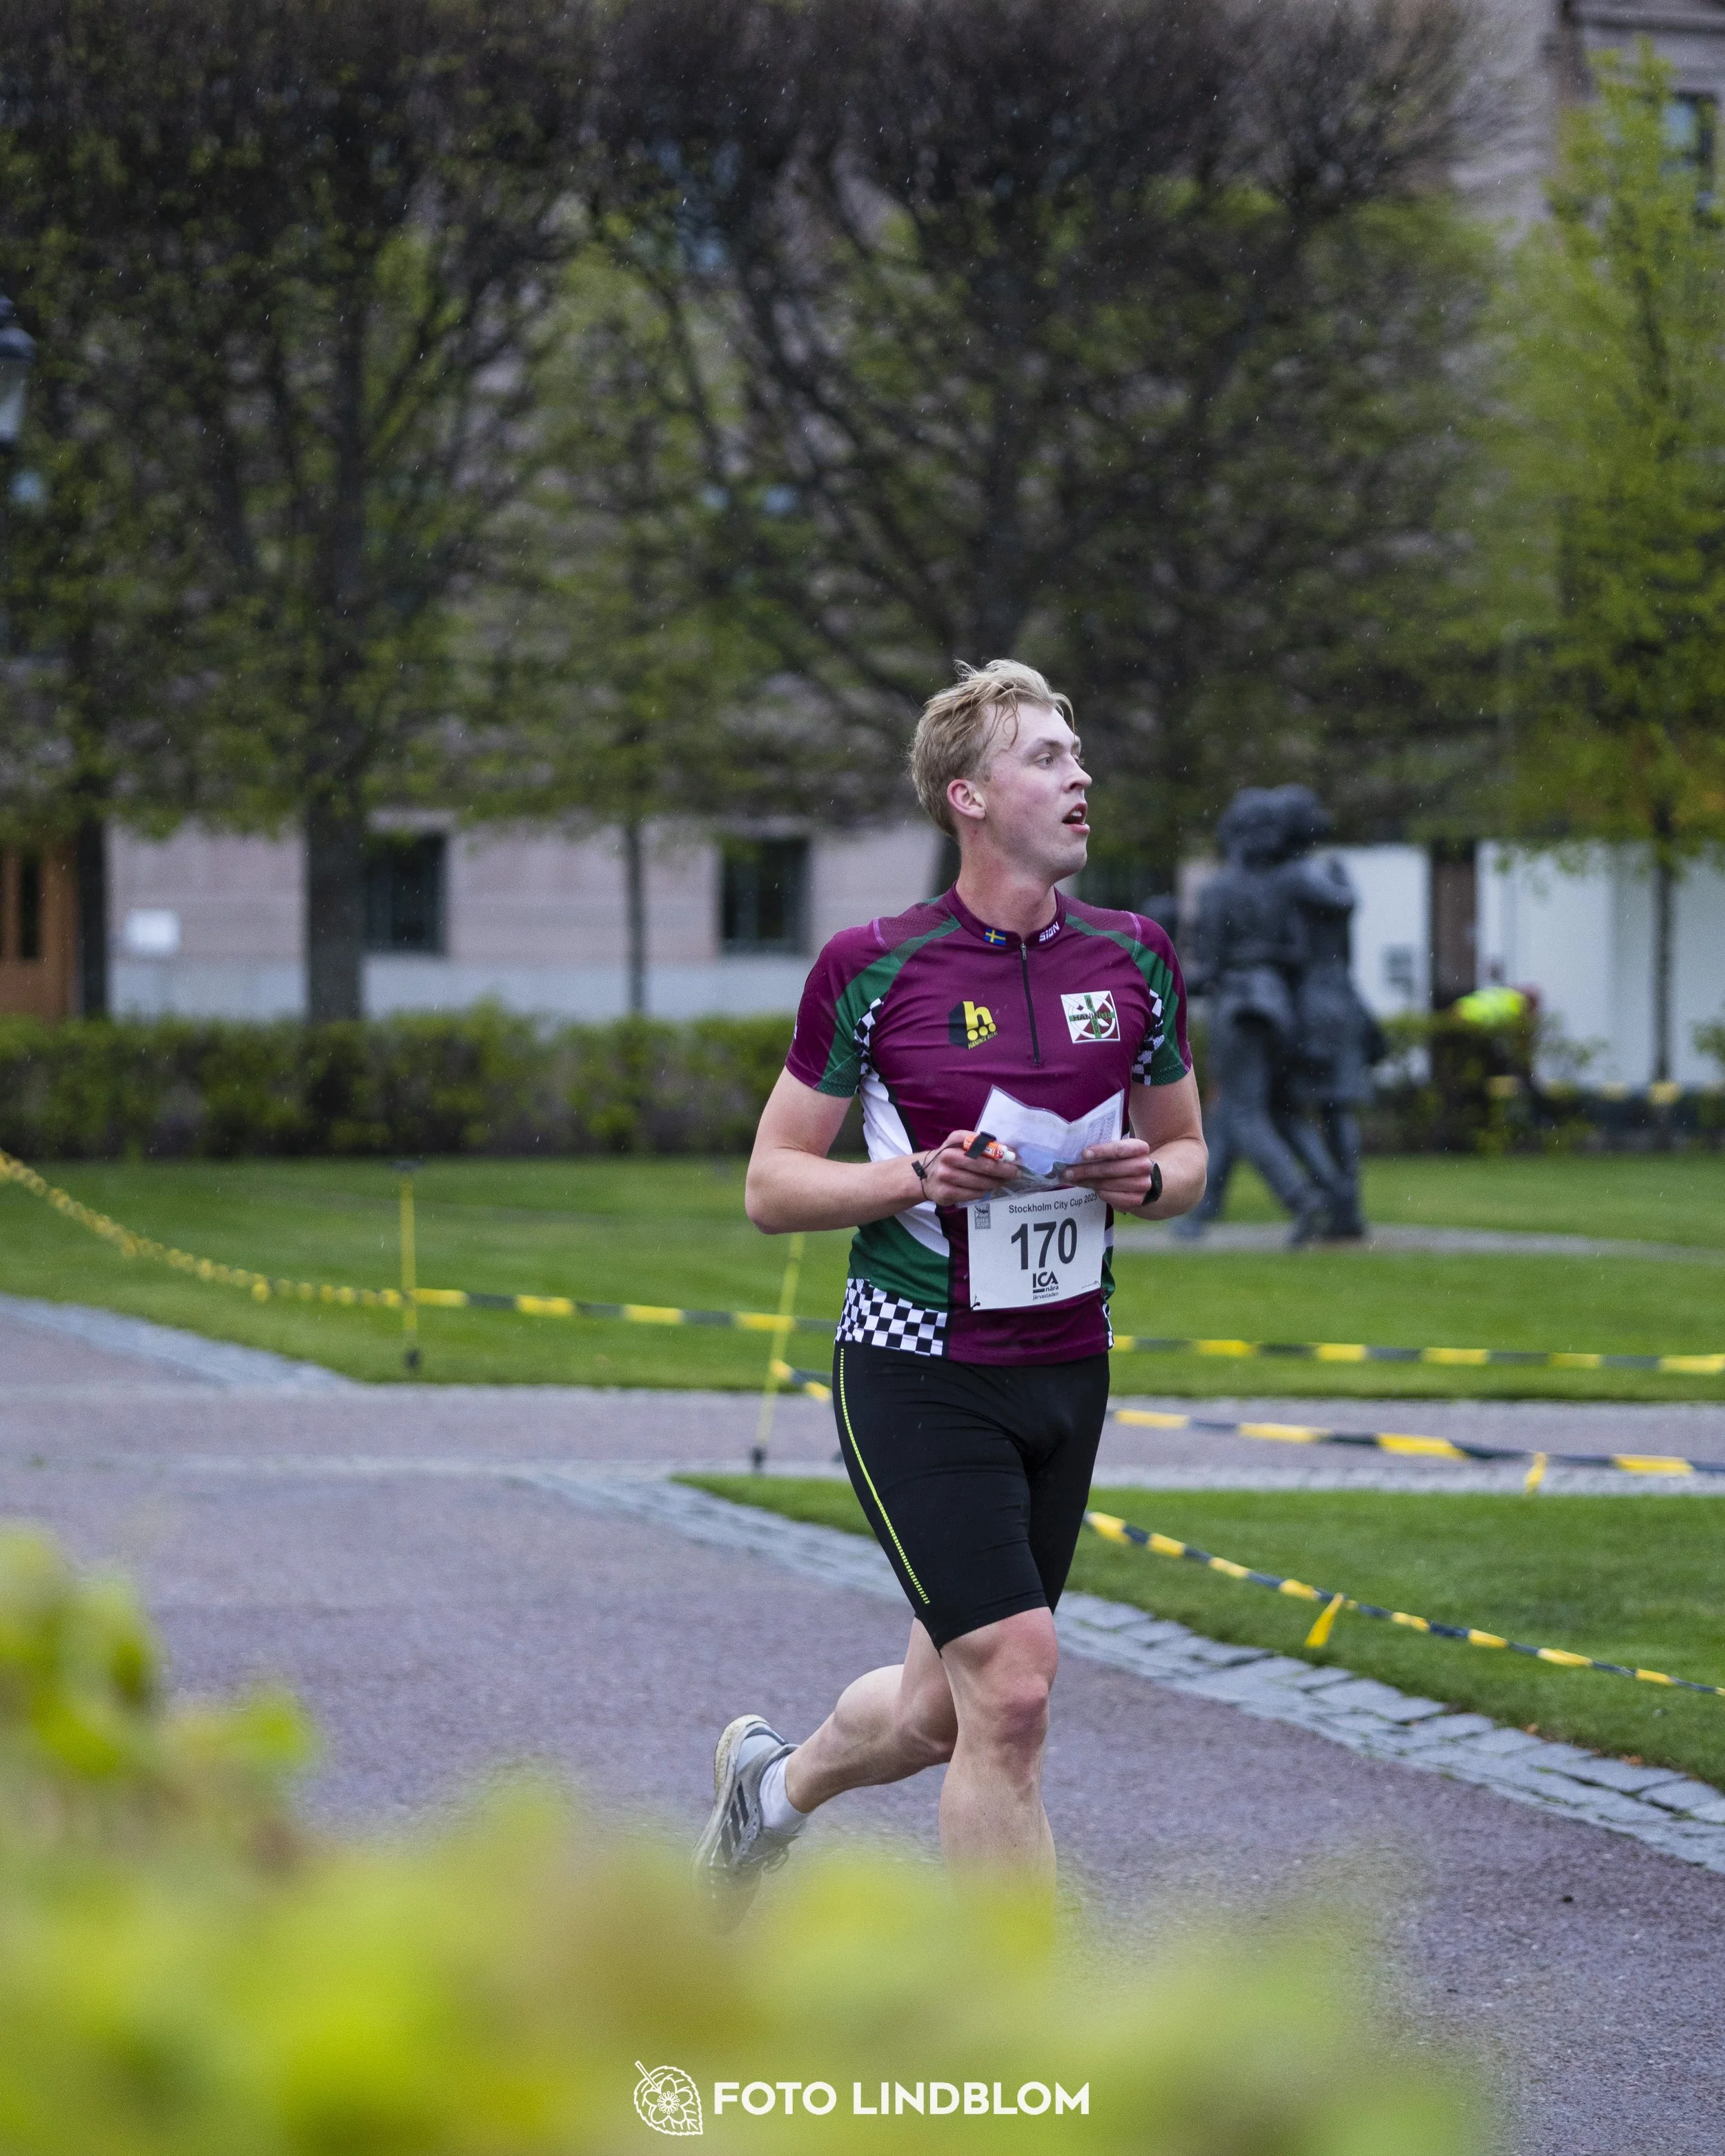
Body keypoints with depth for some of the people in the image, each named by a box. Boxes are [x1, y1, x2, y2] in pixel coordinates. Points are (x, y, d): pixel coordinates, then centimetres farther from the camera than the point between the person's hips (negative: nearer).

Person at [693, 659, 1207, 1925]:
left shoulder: (1136, 960, 5)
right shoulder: (874, 968, -8)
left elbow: (1186, 1153, 17)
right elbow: (772, 1185, -2)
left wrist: (1146, 1179, -7)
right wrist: (918, 1176, -19)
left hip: (1067, 1371, 5)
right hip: (917, 1376, -5)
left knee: (942, 1714, 14)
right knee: (1012, 1691, -16)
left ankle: (773, 1784, 46)